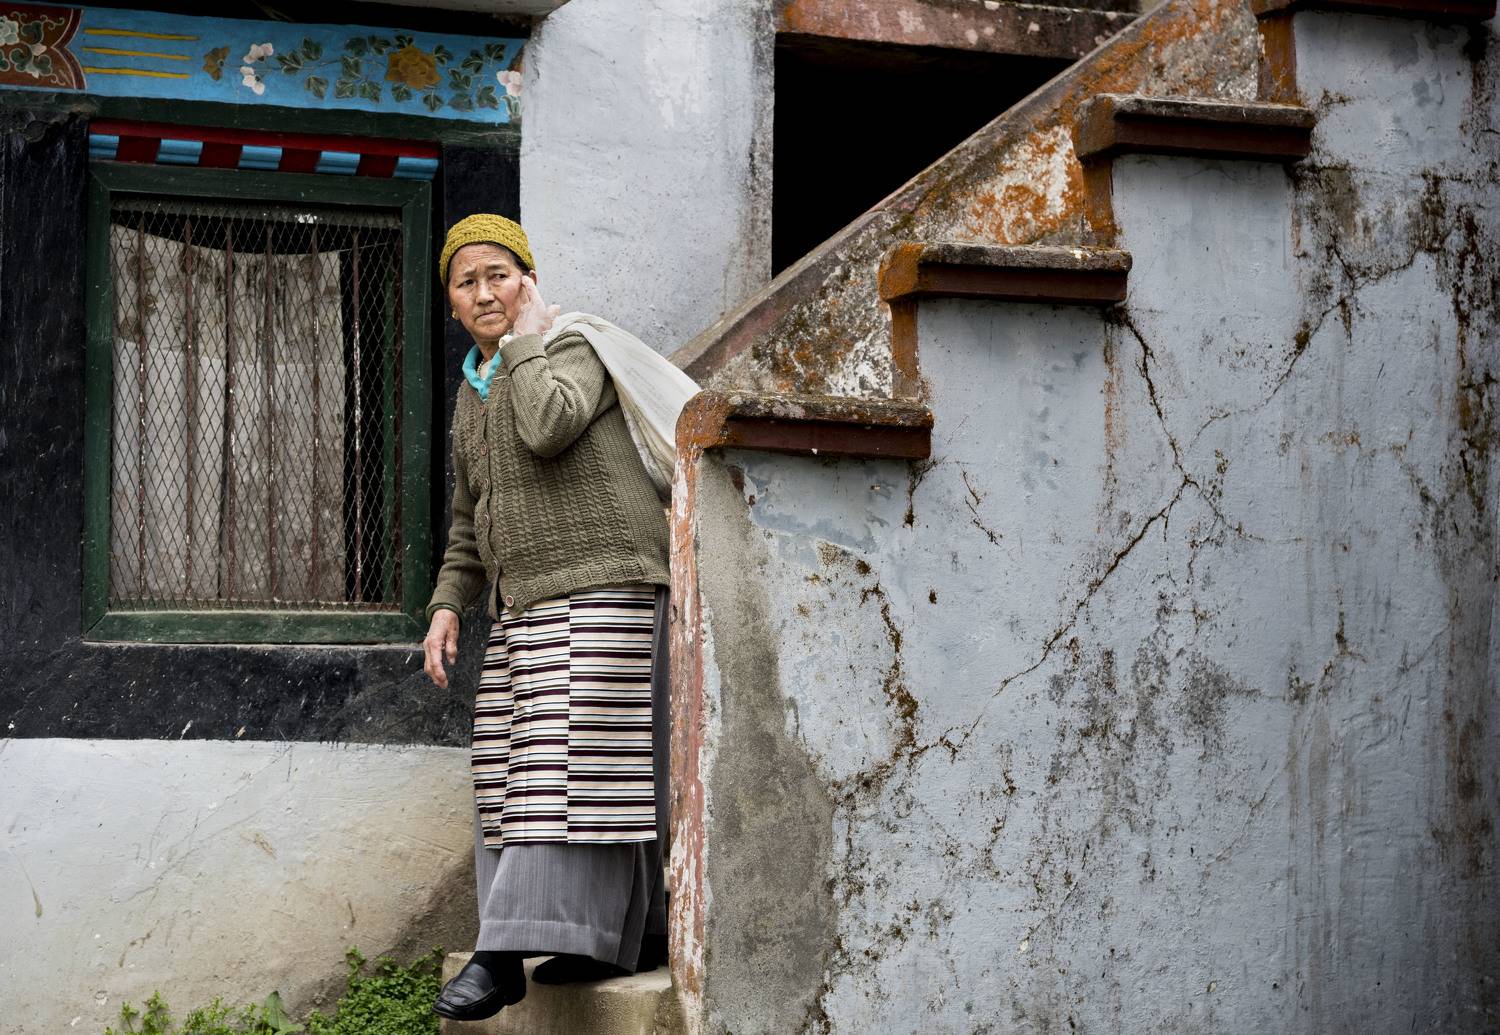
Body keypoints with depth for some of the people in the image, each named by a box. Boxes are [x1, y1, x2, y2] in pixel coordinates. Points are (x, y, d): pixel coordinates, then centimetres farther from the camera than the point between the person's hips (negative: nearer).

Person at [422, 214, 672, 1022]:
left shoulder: (571, 352, -4)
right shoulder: (473, 395, 20)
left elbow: (550, 427, -26)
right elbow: (472, 521, 24)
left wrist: (529, 340, -10)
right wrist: (446, 607, 10)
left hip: (599, 585, -9)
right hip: (527, 604, 9)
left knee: (568, 763, -13)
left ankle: (504, 952, -22)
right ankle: (635, 934, 11)